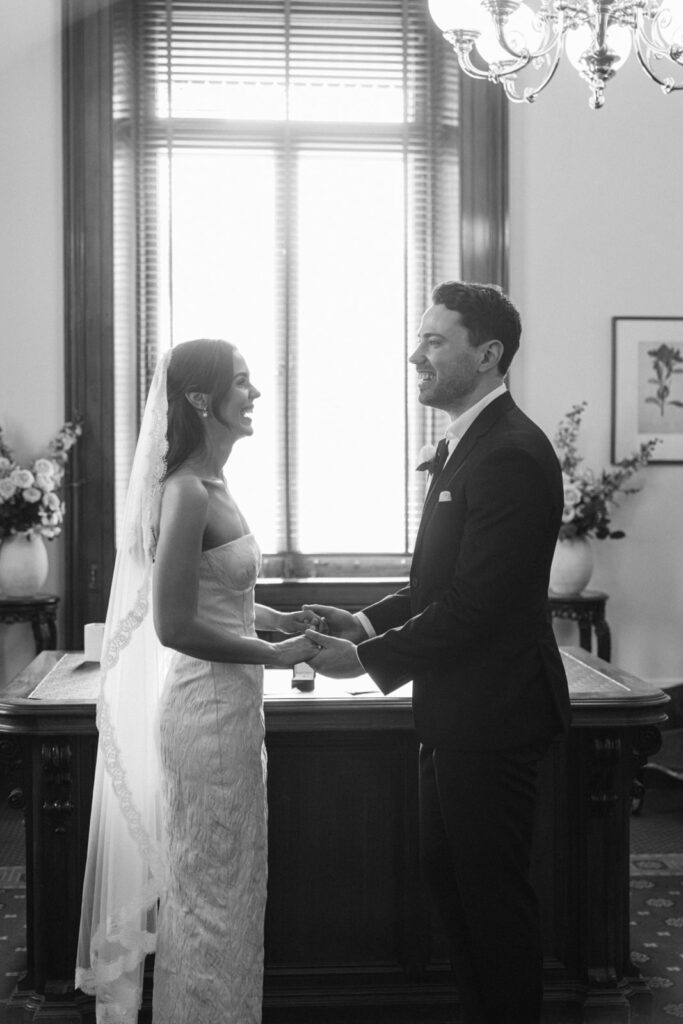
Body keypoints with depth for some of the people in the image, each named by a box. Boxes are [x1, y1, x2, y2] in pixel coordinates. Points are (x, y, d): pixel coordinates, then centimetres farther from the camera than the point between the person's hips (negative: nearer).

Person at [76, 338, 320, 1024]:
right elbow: (174, 625, -22)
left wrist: (279, 619, 4)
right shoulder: (187, 492, -19)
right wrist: (274, 654, -15)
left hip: (228, 705, 9)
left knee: (226, 883, 19)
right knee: (210, 887, 6)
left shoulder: (210, 485, 8)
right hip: (208, 710, -9)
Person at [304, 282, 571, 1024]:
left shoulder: (512, 455, -22)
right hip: (455, 712, 10)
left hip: (493, 714, -10)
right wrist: (367, 621, 3)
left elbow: (477, 602, -25)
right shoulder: (464, 444, 11)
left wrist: (370, 659, -18)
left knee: (492, 888, 5)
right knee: (445, 872, 20)